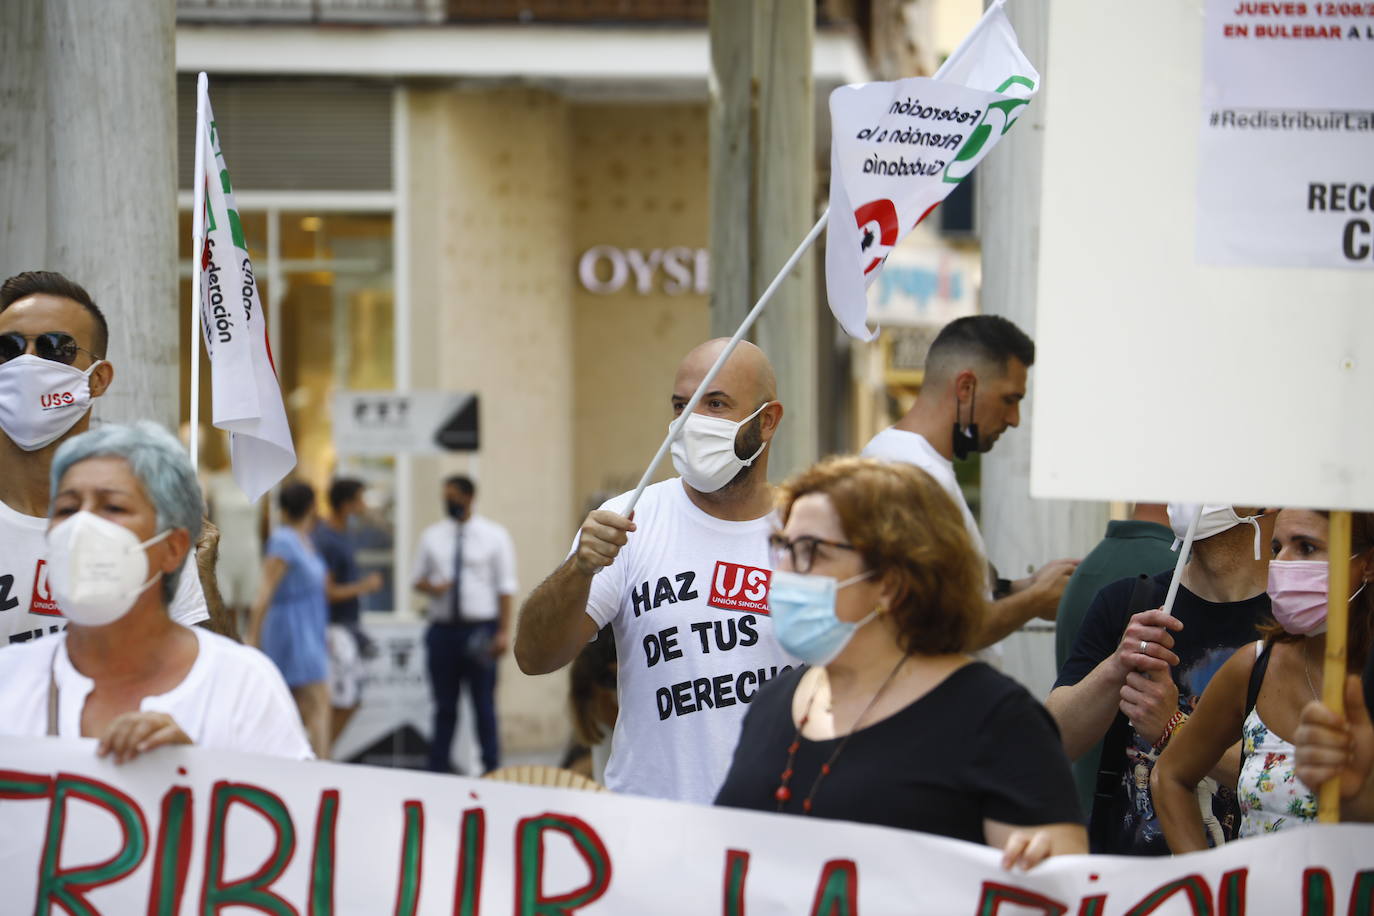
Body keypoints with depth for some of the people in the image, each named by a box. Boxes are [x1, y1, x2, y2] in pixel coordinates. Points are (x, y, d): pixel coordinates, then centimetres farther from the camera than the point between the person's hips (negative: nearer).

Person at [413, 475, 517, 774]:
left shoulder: (494, 536, 2)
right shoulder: (432, 536, 12)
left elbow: (505, 588, -1)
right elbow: (418, 578, 16)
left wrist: (504, 632, -10)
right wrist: (430, 587, -9)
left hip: (480, 630, -3)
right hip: (443, 629, 3)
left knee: (484, 704, -1)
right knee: (444, 706, 6)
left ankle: (491, 769, 5)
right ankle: (438, 769, 9)